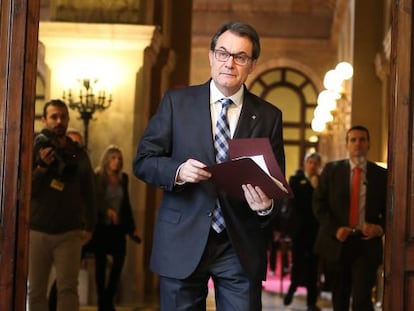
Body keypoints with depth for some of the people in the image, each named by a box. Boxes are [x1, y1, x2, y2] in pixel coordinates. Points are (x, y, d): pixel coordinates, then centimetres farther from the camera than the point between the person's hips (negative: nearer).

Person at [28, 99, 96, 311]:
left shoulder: (79, 154, 7)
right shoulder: (35, 150, 0)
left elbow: (88, 193, 12)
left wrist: (89, 226, 5)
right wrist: (41, 167, -19)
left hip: (69, 233, 1)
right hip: (37, 231, -1)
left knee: (68, 288, -7)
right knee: (36, 291, 3)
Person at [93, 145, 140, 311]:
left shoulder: (123, 178, 8)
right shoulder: (96, 177, -6)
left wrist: (131, 227, 12)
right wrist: (106, 210, -22)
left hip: (117, 228, 4)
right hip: (100, 227, -4)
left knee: (119, 260, -6)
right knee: (100, 263, 4)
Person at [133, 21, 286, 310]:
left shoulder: (268, 116, 6)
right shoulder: (177, 101, 4)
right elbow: (143, 161, 4)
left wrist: (267, 206, -17)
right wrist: (177, 171, -17)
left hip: (241, 248, 1)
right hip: (183, 243, 0)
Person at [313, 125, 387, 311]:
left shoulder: (381, 175, 6)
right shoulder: (331, 170, 5)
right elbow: (319, 203, 2)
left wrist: (380, 227, -10)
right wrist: (335, 229, -10)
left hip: (367, 243, -1)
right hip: (337, 242, 1)